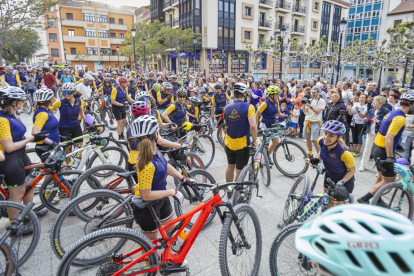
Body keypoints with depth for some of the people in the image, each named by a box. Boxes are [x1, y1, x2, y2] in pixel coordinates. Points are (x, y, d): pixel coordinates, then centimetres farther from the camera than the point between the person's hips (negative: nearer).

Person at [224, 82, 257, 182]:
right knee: (239, 171, 11)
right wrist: (254, 141, -11)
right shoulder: (248, 107, -15)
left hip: (228, 143, 5)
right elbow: (253, 126, -25)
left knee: (230, 167, 24)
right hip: (242, 145, -5)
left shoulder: (227, 108, 0)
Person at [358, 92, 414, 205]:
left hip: (376, 148, 10)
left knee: (381, 176, 22)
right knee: (389, 181, 2)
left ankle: (377, 200, 36)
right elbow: (389, 137, -29)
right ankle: (364, 199, 3)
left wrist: (396, 145, 31)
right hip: (383, 151, -10)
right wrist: (390, 157, -28)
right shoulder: (400, 118, -20)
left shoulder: (393, 113, 9)